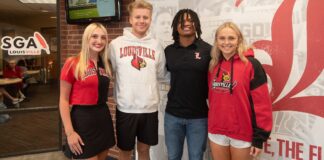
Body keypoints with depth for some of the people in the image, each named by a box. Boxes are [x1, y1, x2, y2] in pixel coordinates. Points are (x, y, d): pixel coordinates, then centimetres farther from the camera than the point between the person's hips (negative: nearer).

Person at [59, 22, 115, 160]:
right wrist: (69, 132, -15)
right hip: (82, 119, -6)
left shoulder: (105, 64, 8)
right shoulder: (73, 63, -10)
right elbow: (63, 100, -10)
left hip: (103, 117, 6)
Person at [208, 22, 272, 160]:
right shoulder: (213, 66, 5)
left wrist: (259, 137, -13)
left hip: (242, 133, -4)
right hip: (216, 132, 5)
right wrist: (212, 124, 9)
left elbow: (262, 103, -13)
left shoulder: (251, 64, -11)